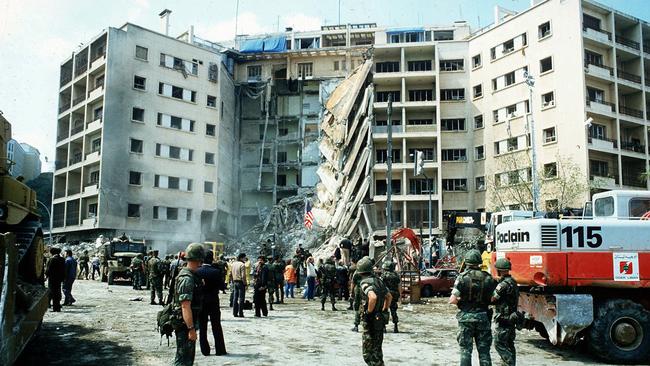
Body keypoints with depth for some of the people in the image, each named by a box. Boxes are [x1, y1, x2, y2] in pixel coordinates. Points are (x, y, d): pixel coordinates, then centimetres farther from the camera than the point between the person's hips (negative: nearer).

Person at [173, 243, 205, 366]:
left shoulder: (187, 274, 11)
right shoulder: (187, 279, -22)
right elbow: (185, 306, -26)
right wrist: (191, 329, -26)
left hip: (188, 324, 10)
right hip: (185, 325, -10)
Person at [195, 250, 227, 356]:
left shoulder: (197, 272, -8)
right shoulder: (216, 272, -13)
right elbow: (222, 287, -8)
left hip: (200, 303, 1)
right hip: (213, 302, -1)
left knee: (202, 328, 10)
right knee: (216, 328, 9)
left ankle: (205, 350, 12)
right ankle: (220, 350, 12)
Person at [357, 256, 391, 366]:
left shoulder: (365, 282, -17)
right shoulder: (378, 280, 9)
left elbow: (373, 297, -35)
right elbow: (389, 297, 20)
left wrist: (368, 311, -22)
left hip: (371, 321, -8)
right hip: (380, 320, 8)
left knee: (368, 352, 0)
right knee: (377, 348, 20)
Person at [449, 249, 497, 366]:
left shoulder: (462, 277, -9)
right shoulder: (488, 278, -1)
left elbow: (452, 300, -13)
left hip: (466, 317, -2)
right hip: (483, 317, 2)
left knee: (465, 350, 6)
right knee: (484, 350, 11)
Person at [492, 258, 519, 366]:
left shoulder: (504, 284, -20)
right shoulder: (512, 282, 11)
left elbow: (492, 299, -20)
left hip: (504, 319, -9)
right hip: (512, 318, 10)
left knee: (499, 344, -4)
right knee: (509, 345, 16)